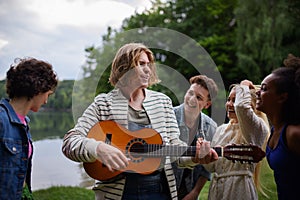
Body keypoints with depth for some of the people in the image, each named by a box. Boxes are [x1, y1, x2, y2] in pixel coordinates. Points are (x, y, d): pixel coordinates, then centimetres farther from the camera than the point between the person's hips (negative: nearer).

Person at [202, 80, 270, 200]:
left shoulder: (257, 128, -10)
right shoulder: (221, 129, 10)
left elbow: (242, 106, -32)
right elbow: (211, 167, 11)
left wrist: (243, 87, -13)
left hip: (239, 190, -6)